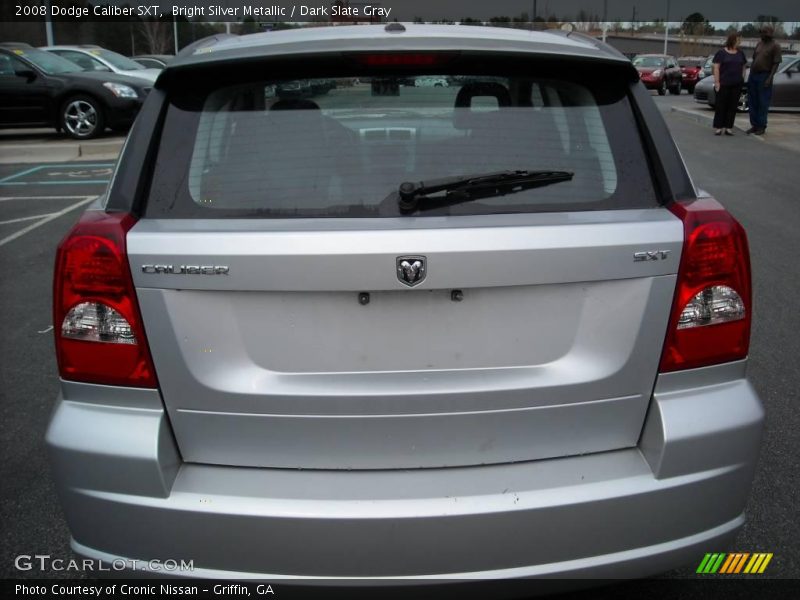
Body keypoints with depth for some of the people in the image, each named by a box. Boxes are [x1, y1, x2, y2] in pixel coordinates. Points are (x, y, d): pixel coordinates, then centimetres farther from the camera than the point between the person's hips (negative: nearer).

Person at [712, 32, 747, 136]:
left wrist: (742, 78, 8)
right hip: (724, 84, -4)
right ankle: (718, 127, 2)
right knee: (720, 105, -2)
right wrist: (716, 82, -11)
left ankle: (728, 127, 6)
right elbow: (716, 68, -4)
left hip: (737, 84, 4)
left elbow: (744, 66, 20)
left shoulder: (740, 53, 13)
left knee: (732, 106, 3)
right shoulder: (721, 52, -1)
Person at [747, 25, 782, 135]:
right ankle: (754, 125, 14)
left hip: (764, 77, -6)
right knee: (752, 102, 6)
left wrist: (769, 78, -19)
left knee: (763, 103, -3)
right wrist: (750, 76, 11)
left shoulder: (775, 46, -7)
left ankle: (761, 127, 3)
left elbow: (776, 64, -10)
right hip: (753, 75, 6)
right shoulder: (759, 44, 12)